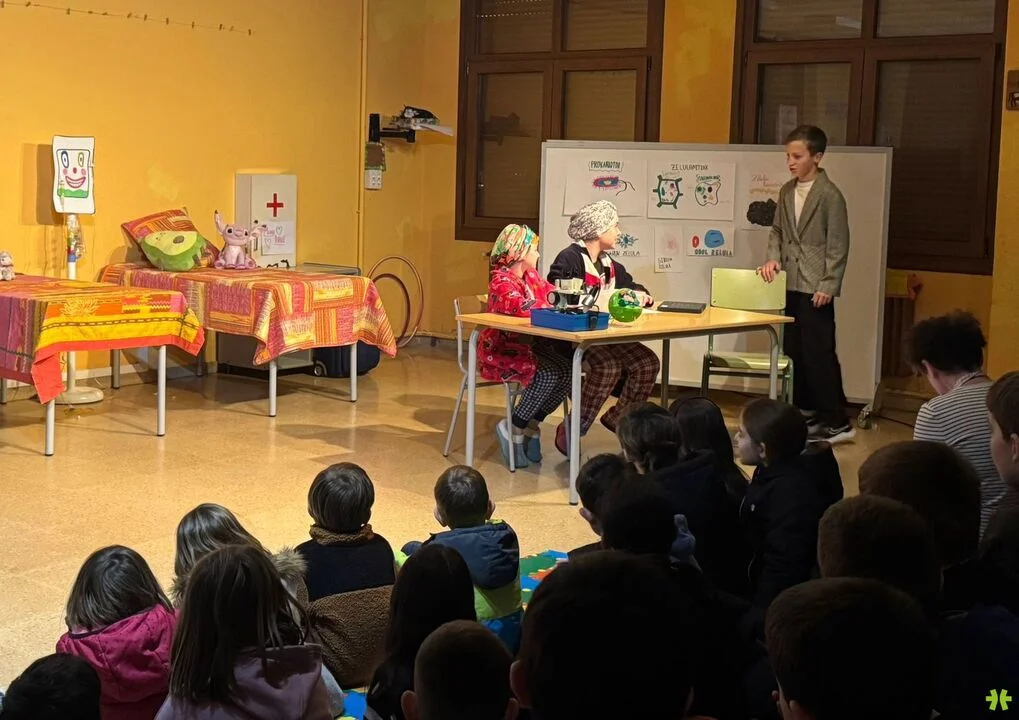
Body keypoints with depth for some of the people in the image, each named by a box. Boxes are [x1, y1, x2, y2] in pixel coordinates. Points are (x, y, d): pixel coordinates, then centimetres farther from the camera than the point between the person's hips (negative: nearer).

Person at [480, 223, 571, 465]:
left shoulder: (532, 276, 13)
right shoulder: (501, 280, -14)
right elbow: (522, 308, -30)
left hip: (528, 345, 8)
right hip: (501, 349, -8)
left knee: (567, 371, -15)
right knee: (547, 374, -29)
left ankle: (531, 427, -3)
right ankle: (513, 429, -12)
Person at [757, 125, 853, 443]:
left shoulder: (830, 195, -10)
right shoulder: (787, 191, 11)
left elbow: (838, 245, -11)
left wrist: (828, 286, -15)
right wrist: (773, 258, -1)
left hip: (815, 288, -7)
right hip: (789, 284, 8)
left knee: (819, 353, -7)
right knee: (793, 351, 12)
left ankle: (836, 421, -1)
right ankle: (805, 411, 23)